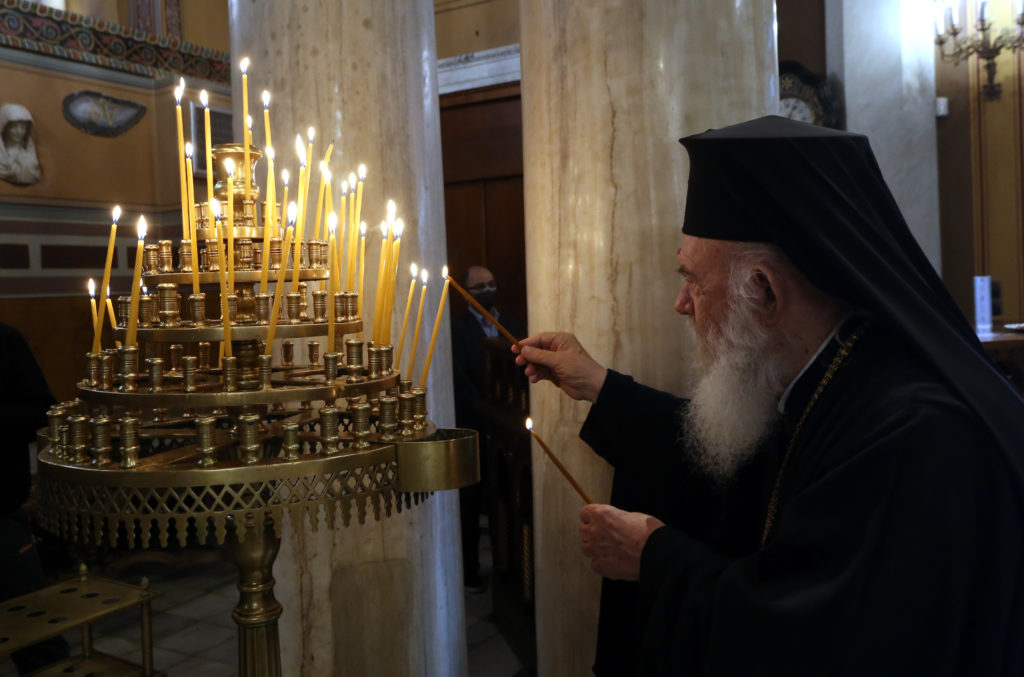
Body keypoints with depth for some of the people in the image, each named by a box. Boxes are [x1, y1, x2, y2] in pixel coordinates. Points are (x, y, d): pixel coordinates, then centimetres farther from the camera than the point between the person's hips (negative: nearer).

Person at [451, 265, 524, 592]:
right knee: (471, 500, 5)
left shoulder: (511, 324, 13)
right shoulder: (456, 328, -3)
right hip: (474, 427, -4)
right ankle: (469, 570, 16)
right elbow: (460, 379, -11)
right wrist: (487, 412, -17)